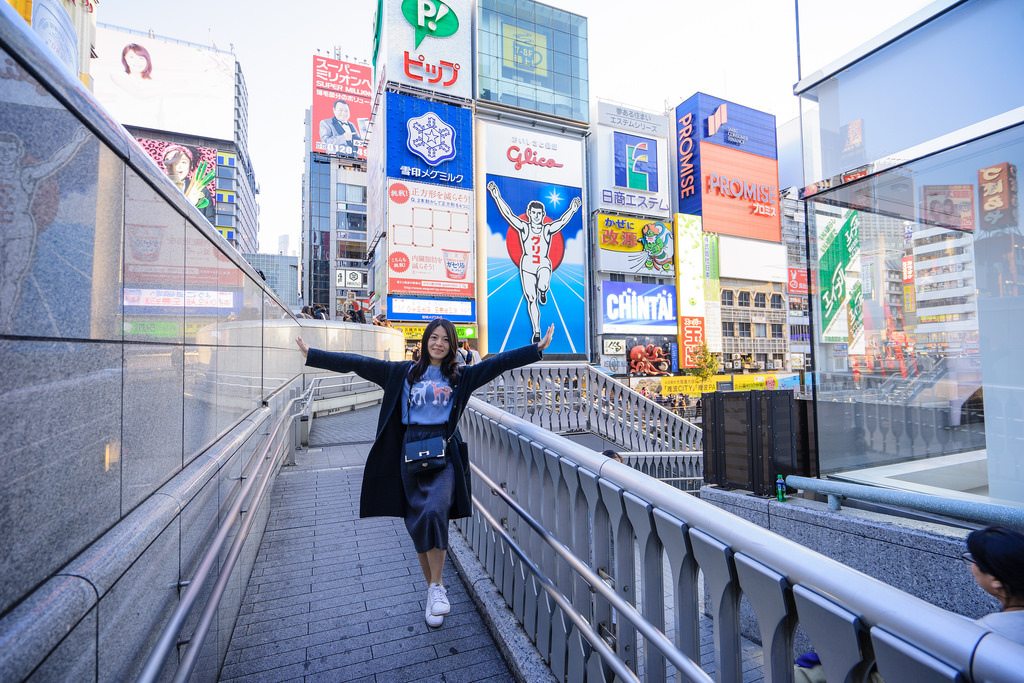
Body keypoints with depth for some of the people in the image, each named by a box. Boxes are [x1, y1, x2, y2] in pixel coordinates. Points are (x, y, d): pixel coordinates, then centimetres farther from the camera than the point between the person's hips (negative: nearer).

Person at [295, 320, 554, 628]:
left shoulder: (460, 375, 7)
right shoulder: (404, 372, 9)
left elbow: (500, 362, -2)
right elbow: (358, 363, 6)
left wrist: (537, 348, -10)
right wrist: (312, 355, 2)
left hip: (444, 452, -2)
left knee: (434, 512, -23)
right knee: (417, 524, 6)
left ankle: (437, 586, -3)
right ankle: (433, 590, 25)